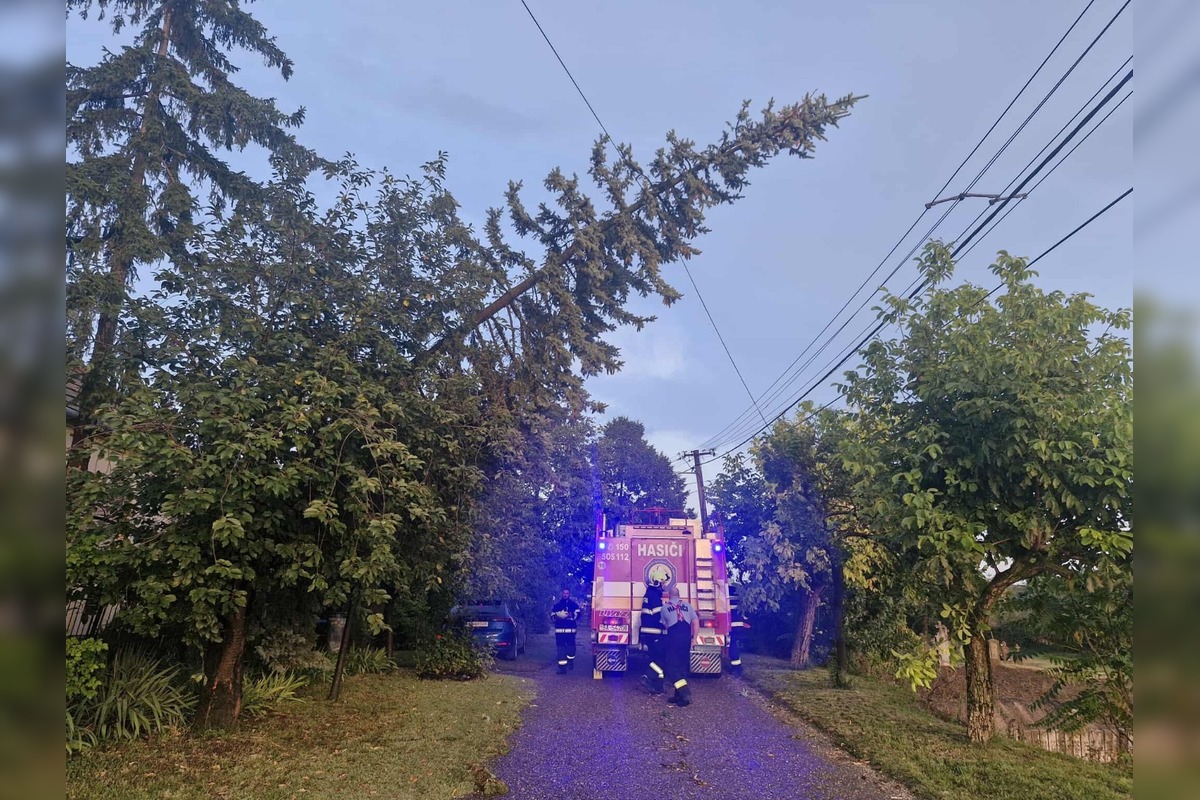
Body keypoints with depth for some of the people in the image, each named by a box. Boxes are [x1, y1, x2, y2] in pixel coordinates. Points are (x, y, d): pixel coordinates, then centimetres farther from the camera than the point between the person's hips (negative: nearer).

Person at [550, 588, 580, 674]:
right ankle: (562, 667, 2)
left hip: (570, 629, -1)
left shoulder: (574, 604, 9)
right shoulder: (557, 605, 15)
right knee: (561, 648, -1)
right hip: (559, 629, 1)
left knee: (571, 646, -3)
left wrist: (570, 615, -20)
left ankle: (570, 660, 24)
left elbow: (577, 614, -4)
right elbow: (552, 616, 12)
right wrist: (556, 617, -10)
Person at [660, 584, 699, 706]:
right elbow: (696, 622, 10)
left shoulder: (665, 607, 10)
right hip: (686, 636, 4)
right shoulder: (687, 605, 16)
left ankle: (684, 693, -18)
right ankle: (679, 695, 15)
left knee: (673, 665, -3)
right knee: (683, 665, 13)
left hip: (674, 636, -4)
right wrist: (694, 638, 13)